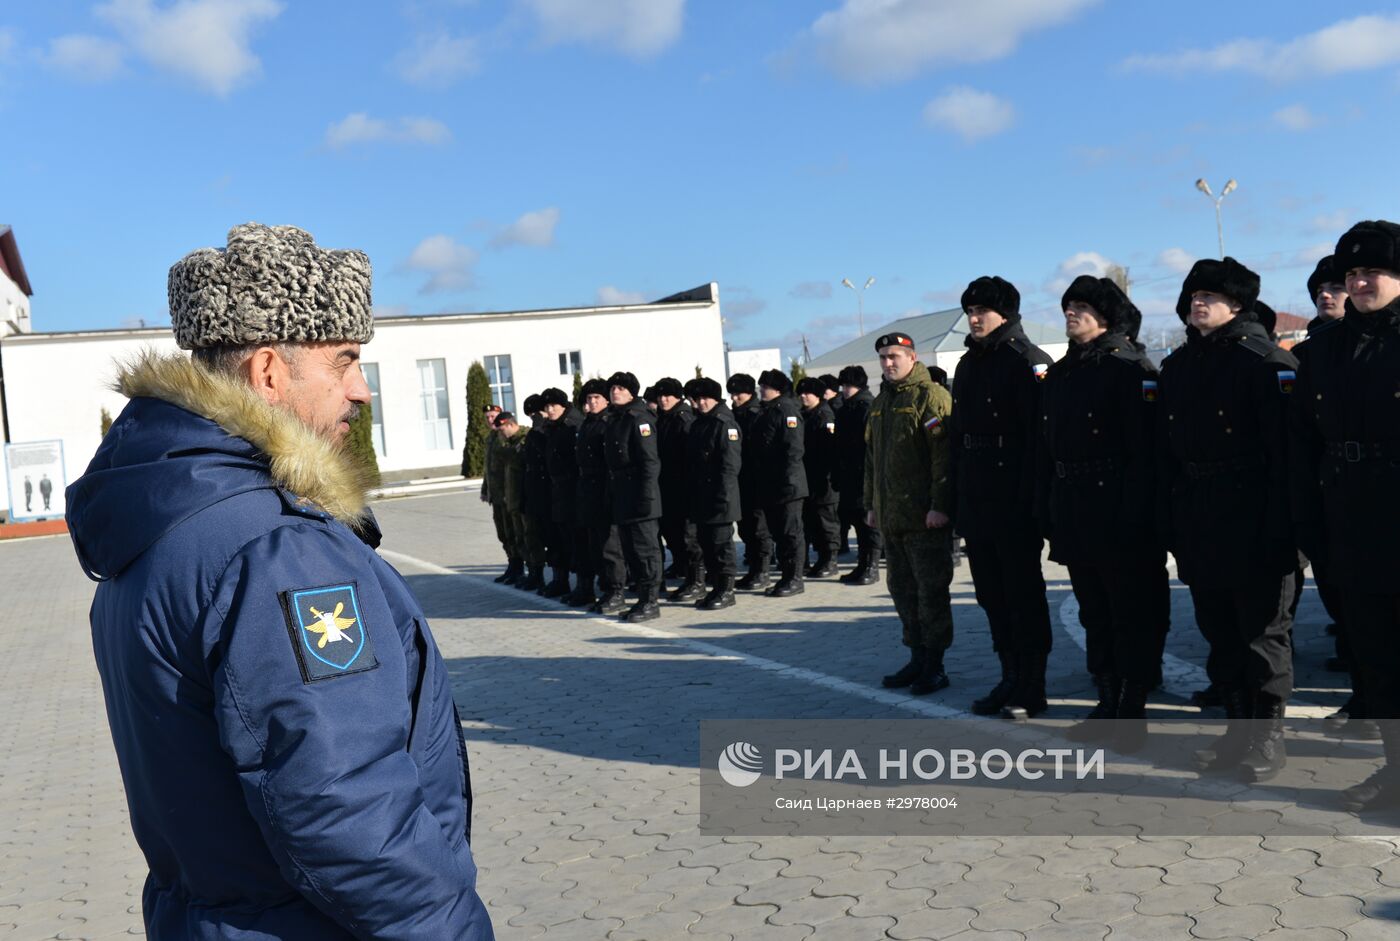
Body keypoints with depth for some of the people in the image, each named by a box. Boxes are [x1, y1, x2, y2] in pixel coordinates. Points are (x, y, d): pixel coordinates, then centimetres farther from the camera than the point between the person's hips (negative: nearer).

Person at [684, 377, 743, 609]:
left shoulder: (725, 424, -10)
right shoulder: (698, 424, 16)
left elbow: (731, 465, -16)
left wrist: (723, 496, -20)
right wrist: (691, 492, 14)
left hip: (719, 498, -8)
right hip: (701, 498, 8)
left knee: (721, 543, -4)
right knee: (705, 542, 12)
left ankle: (726, 591, 5)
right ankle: (716, 588, 21)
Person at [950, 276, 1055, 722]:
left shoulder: (1027, 360, -9)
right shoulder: (968, 365, 16)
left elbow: (1039, 433, -16)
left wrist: (1028, 498, -21)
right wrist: (958, 498, 13)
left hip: (1015, 504, -8)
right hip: (976, 502, 8)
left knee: (1024, 595, 1)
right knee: (992, 596, 13)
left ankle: (1031, 688, 11)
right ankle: (1011, 679, 25)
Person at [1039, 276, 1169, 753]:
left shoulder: (1132, 369, -9)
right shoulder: (1058, 375, 13)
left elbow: (1144, 450, -16)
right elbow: (1047, 450, 14)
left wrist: (1135, 516, -21)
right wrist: (1046, 513, 10)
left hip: (1122, 517, -8)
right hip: (1074, 517, 8)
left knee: (1134, 614, 3)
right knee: (1094, 614, 15)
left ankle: (1133, 708, 14)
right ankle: (1108, 701, 26)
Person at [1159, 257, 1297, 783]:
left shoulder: (1265, 360, -8)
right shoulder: (1177, 366, 11)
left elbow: (1285, 447, -14)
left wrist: (1279, 524, -19)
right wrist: (1168, 521, 6)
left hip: (1252, 517, -6)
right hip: (1197, 519, 6)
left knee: (1261, 630, 3)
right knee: (1219, 631, 13)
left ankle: (1268, 739, 16)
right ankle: (1238, 729, 26)